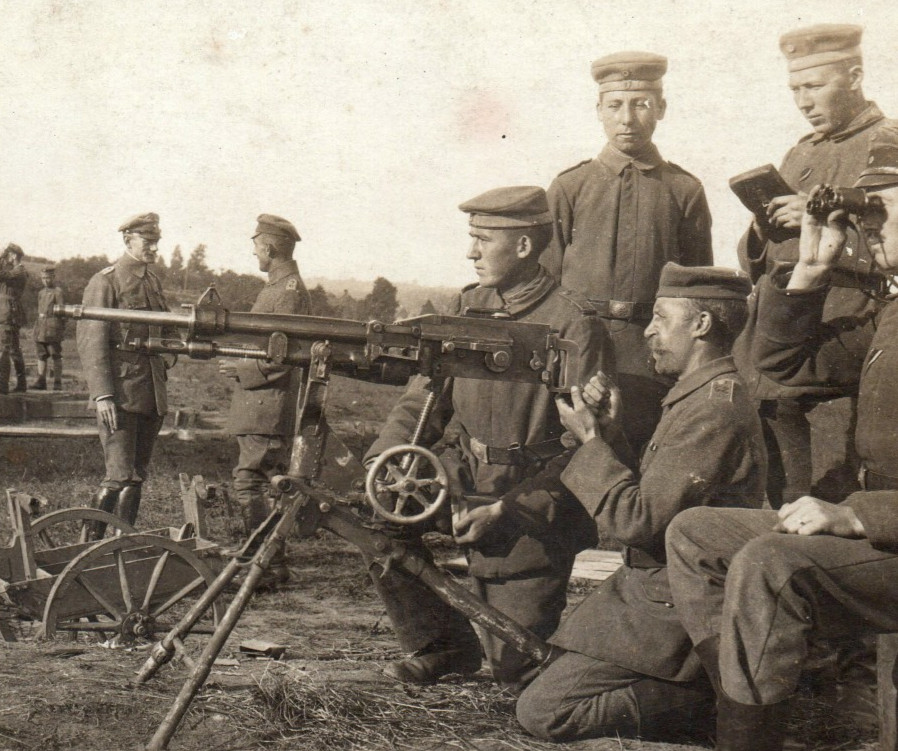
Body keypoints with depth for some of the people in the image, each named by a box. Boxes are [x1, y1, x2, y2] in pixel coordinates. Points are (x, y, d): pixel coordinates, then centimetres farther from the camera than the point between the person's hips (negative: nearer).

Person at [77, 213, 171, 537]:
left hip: (152, 397, 7)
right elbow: (91, 342, -12)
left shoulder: (153, 282, 17)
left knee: (137, 476, 9)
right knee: (120, 476, -10)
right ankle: (91, 543, 2)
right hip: (120, 396, -7)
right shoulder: (104, 282, -6)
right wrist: (102, 395, -19)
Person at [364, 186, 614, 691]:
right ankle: (444, 646, 5)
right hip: (466, 477, 6)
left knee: (516, 667, -6)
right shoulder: (469, 307, 4)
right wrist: (381, 463, -11)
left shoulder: (576, 325, -15)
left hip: (535, 502, -6)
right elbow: (424, 400, 6)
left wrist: (506, 511, -22)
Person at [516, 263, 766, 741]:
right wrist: (607, 435, 0)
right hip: (651, 589, 10)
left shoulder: (713, 410, -21)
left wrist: (590, 441, -12)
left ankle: (704, 696, -5)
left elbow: (640, 521, -23)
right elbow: (643, 500, 13)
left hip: (673, 610, -10)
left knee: (543, 713, -11)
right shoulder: (705, 396, 13)